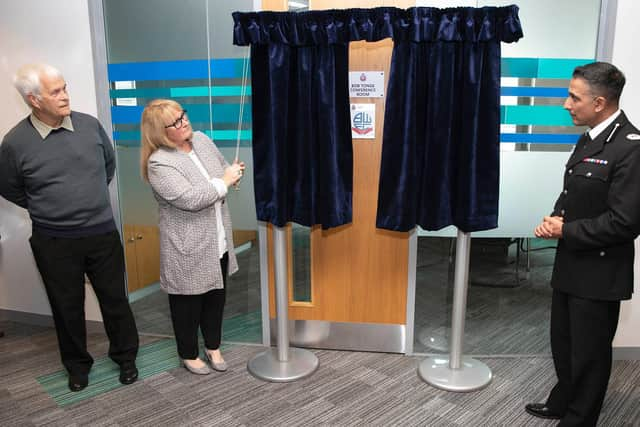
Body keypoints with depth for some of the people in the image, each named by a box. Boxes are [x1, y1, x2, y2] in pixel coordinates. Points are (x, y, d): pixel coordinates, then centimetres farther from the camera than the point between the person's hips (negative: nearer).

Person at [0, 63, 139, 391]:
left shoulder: (90, 125, -5)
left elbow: (109, 164, 13)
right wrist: (47, 209, 7)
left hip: (103, 233, 1)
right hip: (54, 242, -1)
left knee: (114, 299, 12)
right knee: (67, 307, 14)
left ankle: (125, 356, 32)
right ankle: (77, 364, 36)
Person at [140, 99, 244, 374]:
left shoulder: (202, 140, 2)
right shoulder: (159, 163, -20)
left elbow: (222, 168, 18)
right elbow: (191, 199, -28)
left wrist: (234, 173, -4)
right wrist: (224, 182, -19)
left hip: (219, 242, 7)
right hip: (188, 249, -7)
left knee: (216, 296, 20)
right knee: (188, 303, 12)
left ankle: (213, 347, 40)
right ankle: (189, 354, 35)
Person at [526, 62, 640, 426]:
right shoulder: (588, 140, 8)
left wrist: (566, 230, -16)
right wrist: (556, 218, -3)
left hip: (599, 272, -9)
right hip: (571, 264, 9)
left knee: (589, 352, 10)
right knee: (563, 342, 23)